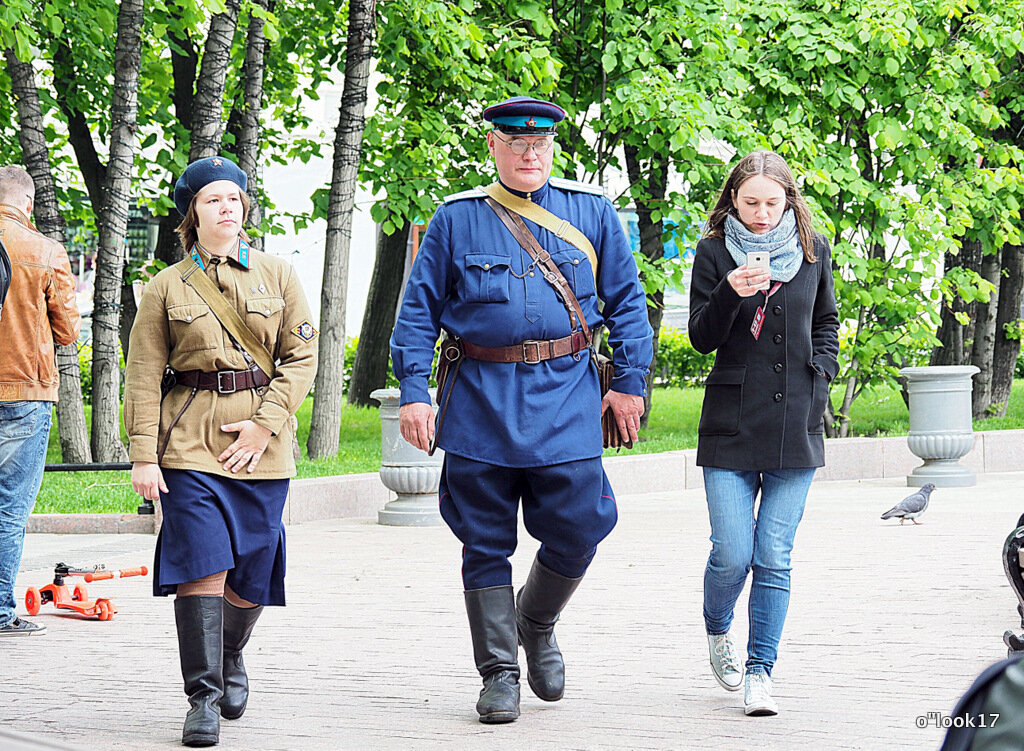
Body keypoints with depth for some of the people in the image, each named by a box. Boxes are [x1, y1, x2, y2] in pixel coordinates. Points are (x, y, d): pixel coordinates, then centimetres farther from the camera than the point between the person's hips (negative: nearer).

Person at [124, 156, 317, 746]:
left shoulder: (278, 275, 9)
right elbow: (145, 375, 2)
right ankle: (204, 699, -9)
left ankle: (230, 656, 36)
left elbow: (303, 357, 5)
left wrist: (264, 423, -7)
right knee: (202, 564, -13)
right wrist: (144, 454, -7)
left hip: (262, 445, 2)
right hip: (189, 442, -2)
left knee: (251, 576, 6)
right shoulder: (168, 287, 5)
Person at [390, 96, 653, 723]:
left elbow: (626, 300, 11)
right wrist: (414, 390, -3)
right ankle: (499, 672, 11)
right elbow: (420, 310, 6)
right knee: (486, 544, 2)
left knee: (576, 532, -4)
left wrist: (630, 381, 5)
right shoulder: (456, 219, 5)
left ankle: (537, 626, 25)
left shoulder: (592, 212, 8)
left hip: (567, 399, 0)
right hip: (481, 403, 0)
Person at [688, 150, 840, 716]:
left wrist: (820, 372, 6)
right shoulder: (714, 252, 1)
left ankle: (759, 671, 5)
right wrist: (729, 294, -19)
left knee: (773, 557, -3)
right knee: (732, 554, -8)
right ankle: (717, 629, 23)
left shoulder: (812, 249, 8)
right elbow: (702, 338, -2)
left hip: (795, 425, 2)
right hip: (732, 425, -1)